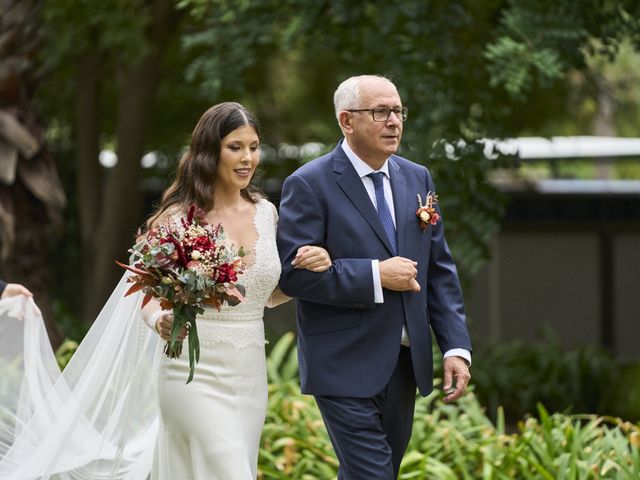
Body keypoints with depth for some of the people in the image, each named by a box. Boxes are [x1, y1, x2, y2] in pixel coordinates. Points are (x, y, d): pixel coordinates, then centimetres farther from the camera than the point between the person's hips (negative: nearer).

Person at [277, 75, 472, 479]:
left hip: (404, 365, 7)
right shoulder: (310, 185, -9)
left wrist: (456, 346, 2)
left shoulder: (417, 179, 10)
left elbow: (439, 269, 11)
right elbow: (292, 271, -17)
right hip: (345, 366, -6)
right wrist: (375, 276, -20)